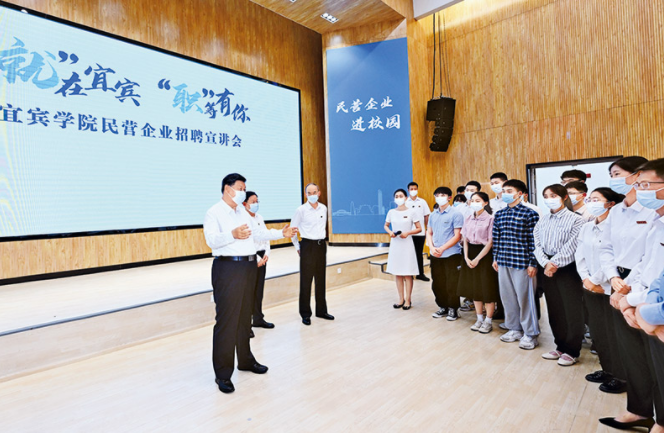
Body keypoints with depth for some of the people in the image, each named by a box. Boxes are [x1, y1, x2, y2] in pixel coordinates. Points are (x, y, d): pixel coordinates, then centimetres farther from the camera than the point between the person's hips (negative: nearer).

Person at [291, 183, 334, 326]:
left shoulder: (324, 208, 5)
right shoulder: (301, 210, -7)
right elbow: (293, 229, 0)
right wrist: (297, 247, 1)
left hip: (321, 245, 5)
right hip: (307, 246, -4)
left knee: (321, 279, 13)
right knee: (306, 280, 1)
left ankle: (321, 310, 26)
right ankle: (305, 314, 12)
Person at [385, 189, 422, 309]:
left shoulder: (412, 212, -4)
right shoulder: (391, 212, 5)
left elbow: (419, 228, -2)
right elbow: (386, 225, 18)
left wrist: (408, 233, -17)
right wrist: (390, 232, -3)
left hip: (407, 245, -3)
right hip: (395, 245, 4)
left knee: (407, 274, 0)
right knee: (397, 273, 8)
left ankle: (408, 300, 12)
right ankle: (401, 299, 20)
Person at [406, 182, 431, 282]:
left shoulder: (422, 202, 6)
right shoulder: (405, 202, 1)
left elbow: (426, 216, 7)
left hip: (420, 232, 1)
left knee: (419, 253, 10)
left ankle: (420, 274, 19)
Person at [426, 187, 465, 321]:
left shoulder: (455, 214, -6)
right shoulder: (433, 215, 10)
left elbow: (457, 236, -10)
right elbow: (429, 233, 12)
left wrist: (442, 249, -15)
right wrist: (432, 247, -5)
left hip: (451, 255, -5)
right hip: (435, 255, 5)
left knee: (452, 284, 3)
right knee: (437, 283, 12)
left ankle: (453, 309, 20)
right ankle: (442, 307, 27)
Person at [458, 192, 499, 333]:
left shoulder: (490, 219, -9)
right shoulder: (468, 219, 9)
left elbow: (490, 242, -12)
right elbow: (465, 240, 7)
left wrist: (477, 259, -14)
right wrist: (466, 257, -6)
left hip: (485, 254, -6)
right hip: (470, 253, 6)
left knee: (488, 288, 1)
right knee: (474, 287, 11)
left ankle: (488, 321, 16)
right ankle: (479, 319, 25)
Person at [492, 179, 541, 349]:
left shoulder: (530, 214, -8)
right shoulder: (499, 214, 8)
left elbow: (533, 240, -10)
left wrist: (533, 263, -11)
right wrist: (496, 258, 11)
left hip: (521, 263, -6)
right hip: (503, 262, 6)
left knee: (524, 298, 4)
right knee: (507, 296, 14)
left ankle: (530, 334, 20)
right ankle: (514, 329, 31)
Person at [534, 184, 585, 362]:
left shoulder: (575, 219, -8)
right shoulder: (543, 220, 8)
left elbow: (571, 247, -15)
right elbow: (537, 244, 1)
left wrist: (555, 263, -16)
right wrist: (545, 263, -13)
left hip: (567, 268, -5)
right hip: (547, 269, 5)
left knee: (572, 311, 2)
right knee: (554, 310, 13)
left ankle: (572, 351, 17)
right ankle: (560, 346, 28)